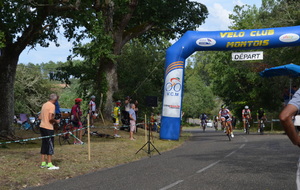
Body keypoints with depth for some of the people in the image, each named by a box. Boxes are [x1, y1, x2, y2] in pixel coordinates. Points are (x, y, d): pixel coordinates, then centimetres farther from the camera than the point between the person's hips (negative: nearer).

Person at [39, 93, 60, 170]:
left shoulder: (44, 105, 14)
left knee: (44, 144, 13)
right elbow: (50, 118, -23)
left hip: (42, 126, 9)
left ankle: (43, 163, 17)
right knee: (50, 145, -3)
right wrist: (56, 121, -5)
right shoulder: (52, 106, -13)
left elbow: (40, 117, 17)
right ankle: (49, 164, -2)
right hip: (48, 128, -9)